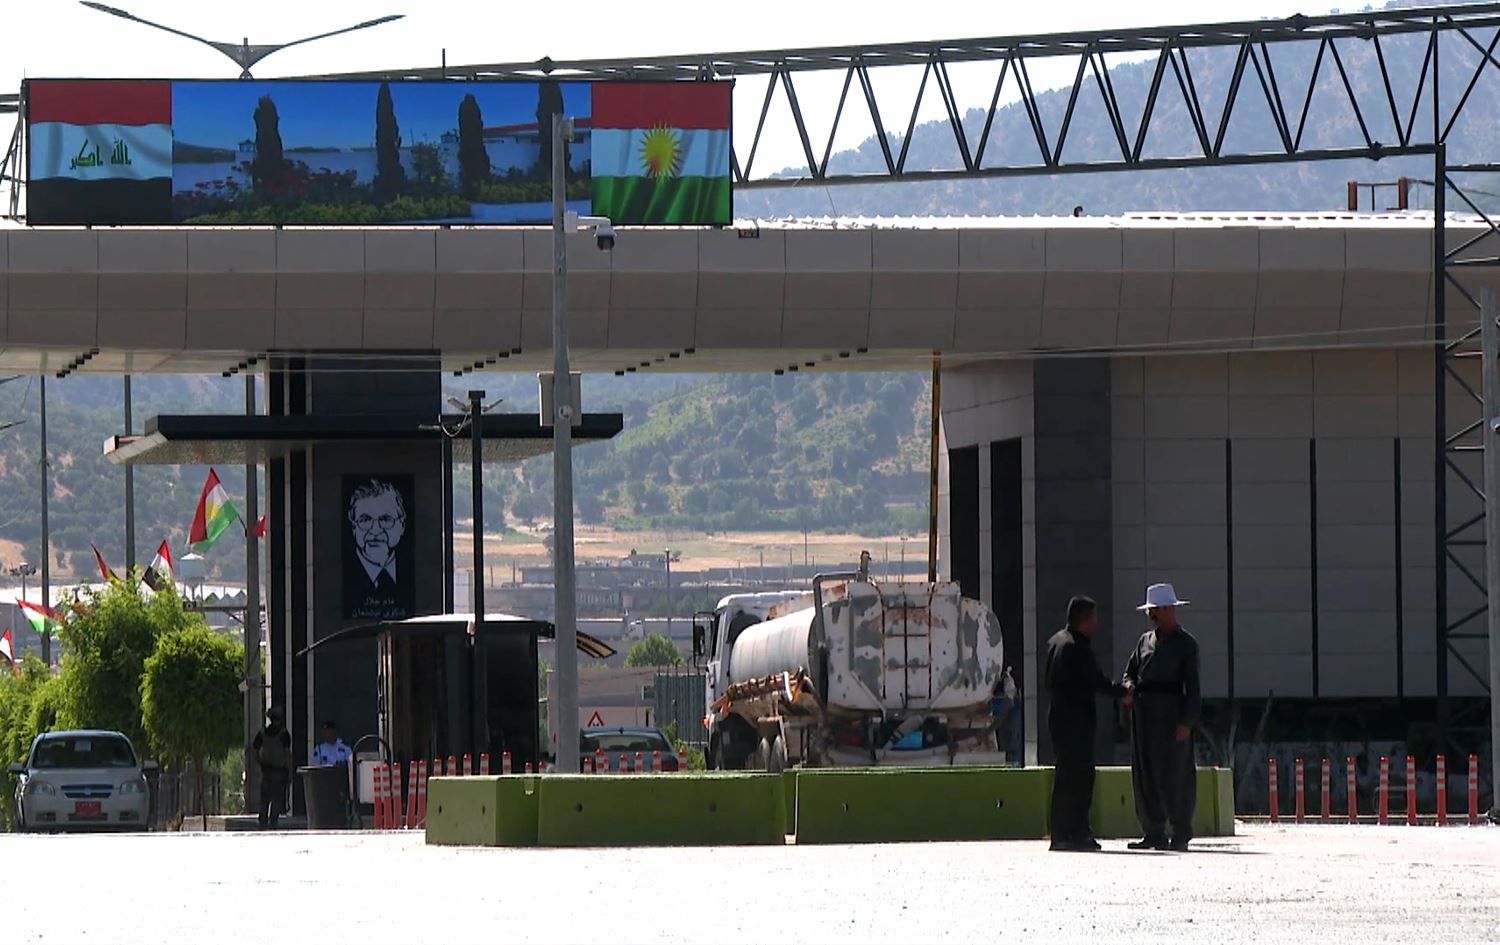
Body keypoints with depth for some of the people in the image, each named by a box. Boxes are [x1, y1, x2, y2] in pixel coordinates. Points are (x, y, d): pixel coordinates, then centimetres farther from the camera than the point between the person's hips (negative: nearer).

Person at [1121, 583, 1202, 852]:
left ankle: (1181, 835, -5)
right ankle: (1154, 833, 11)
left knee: (1174, 774, -8)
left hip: (1170, 715, -6)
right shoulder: (1146, 640, 17)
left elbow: (1192, 686, -5)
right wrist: (1129, 688, -3)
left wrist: (1187, 721, -14)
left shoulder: (1185, 643, -1)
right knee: (1145, 774, 5)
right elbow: (1130, 671, 21)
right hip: (1143, 715, 7)